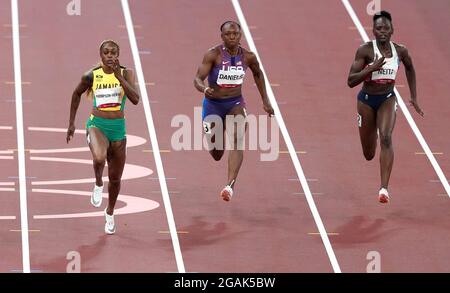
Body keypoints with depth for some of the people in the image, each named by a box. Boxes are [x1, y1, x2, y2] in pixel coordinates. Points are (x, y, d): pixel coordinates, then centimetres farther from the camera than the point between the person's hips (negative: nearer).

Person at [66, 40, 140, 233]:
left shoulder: (125, 74, -4)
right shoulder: (91, 76, -4)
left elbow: (135, 99, -18)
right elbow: (77, 94, 15)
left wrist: (119, 76, -24)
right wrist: (71, 122, 16)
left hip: (118, 128, 2)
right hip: (97, 125, -2)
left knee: (115, 178, 13)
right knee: (99, 158, -36)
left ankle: (110, 213, 39)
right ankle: (98, 184, -2)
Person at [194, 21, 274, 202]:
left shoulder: (247, 57, -5)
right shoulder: (213, 55, -15)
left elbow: (257, 73, 16)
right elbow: (198, 79, -20)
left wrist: (265, 101, 17)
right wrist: (204, 89, -44)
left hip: (235, 104, 1)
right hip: (213, 104, -1)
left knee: (237, 142, -25)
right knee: (217, 155, 11)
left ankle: (230, 186, -34)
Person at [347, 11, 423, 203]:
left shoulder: (400, 51, -6)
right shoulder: (365, 50, -15)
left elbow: (410, 69, 17)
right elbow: (351, 81, -19)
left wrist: (414, 97, 17)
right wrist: (372, 68, -31)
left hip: (388, 99, 1)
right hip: (367, 100, -1)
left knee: (386, 138, -25)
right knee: (369, 155, 11)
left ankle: (384, 188, -30)